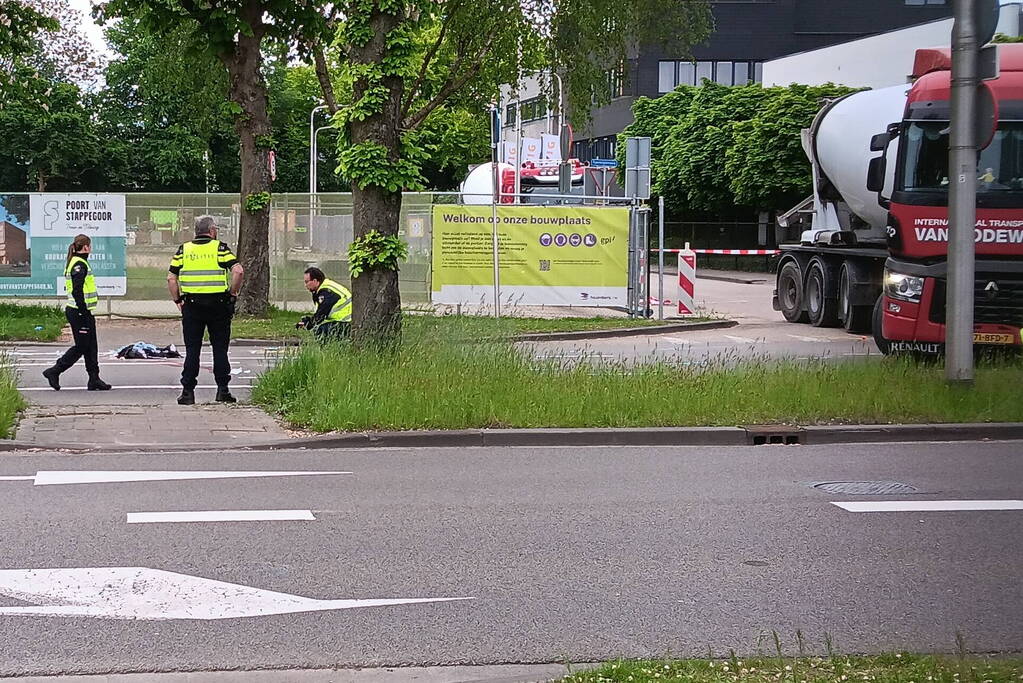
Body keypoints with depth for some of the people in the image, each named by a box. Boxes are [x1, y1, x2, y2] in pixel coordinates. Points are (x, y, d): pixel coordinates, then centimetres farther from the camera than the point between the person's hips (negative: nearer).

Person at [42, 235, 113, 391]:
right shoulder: (80, 265, -17)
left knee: (91, 347, 10)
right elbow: (77, 292, -23)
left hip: (77, 311, 10)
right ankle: (54, 372, 3)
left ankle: (94, 380, 12)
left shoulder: (74, 263, 15)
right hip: (79, 312, -10)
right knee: (81, 347, -3)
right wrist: (84, 313, -22)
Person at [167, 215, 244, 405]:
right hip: (218, 304, -2)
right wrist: (233, 293, -1)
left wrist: (178, 300, 9)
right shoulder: (220, 248, -2)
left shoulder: (183, 249, 6)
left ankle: (188, 391, 2)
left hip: (191, 305, 2)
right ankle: (222, 390, 5)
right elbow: (238, 271, -13)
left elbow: (171, 278, 2)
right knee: (220, 349, 7)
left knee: (192, 350, 5)